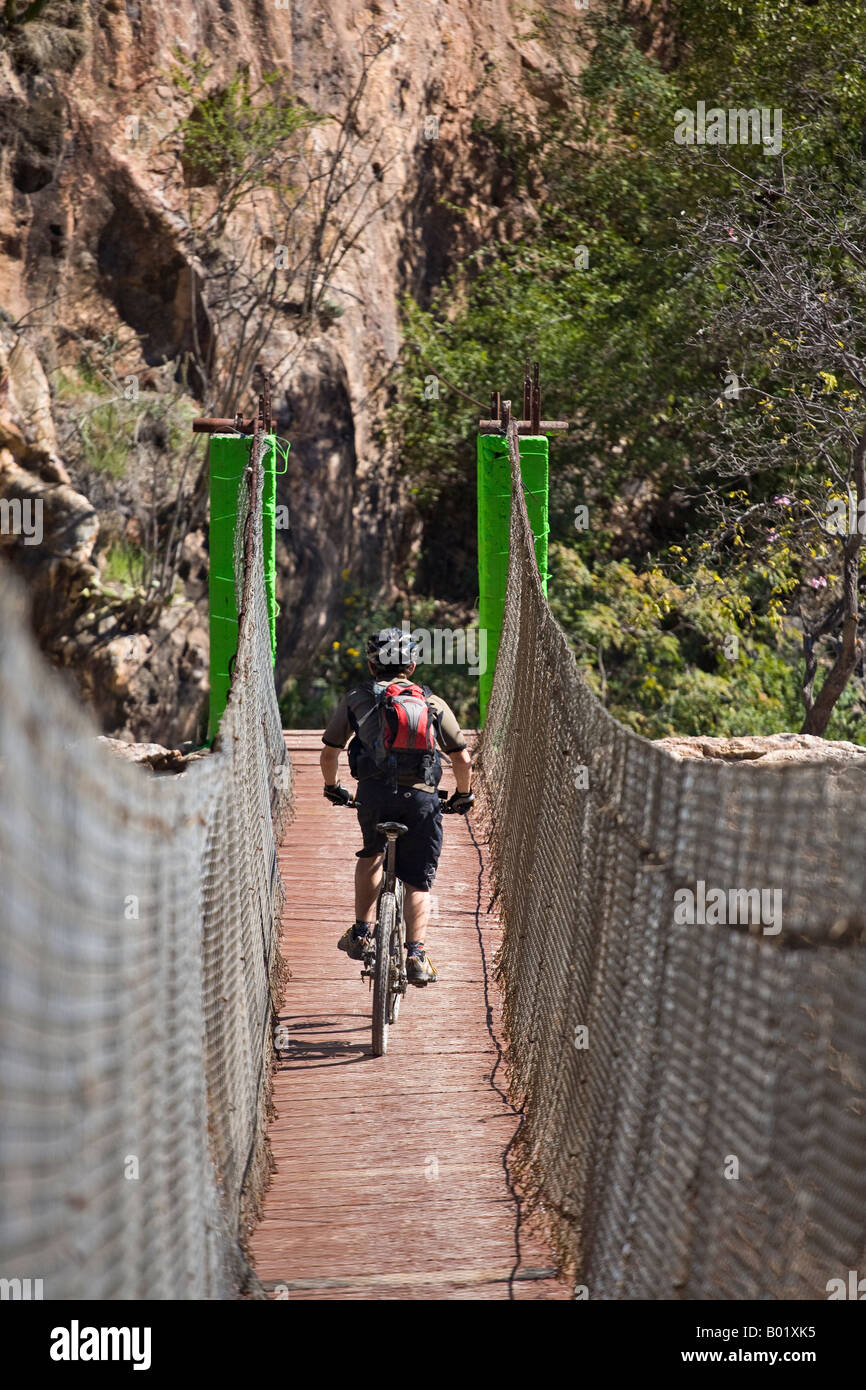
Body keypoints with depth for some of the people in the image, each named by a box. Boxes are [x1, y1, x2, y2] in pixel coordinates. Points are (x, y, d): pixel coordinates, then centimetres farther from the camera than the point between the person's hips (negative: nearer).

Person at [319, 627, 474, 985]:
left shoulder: (355, 698, 19)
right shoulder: (433, 703, 20)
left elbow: (328, 754, 23)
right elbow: (462, 758, 20)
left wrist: (332, 788, 41)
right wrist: (464, 795, 37)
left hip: (374, 793, 0)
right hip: (422, 795, 0)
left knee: (371, 853, 29)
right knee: (418, 881, 9)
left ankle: (362, 932, 22)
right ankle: (416, 953, -7)